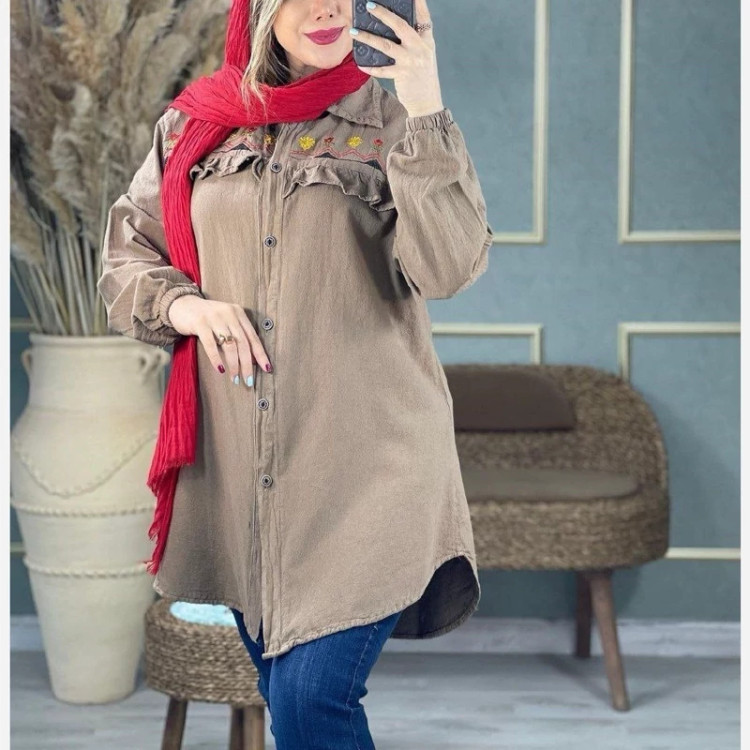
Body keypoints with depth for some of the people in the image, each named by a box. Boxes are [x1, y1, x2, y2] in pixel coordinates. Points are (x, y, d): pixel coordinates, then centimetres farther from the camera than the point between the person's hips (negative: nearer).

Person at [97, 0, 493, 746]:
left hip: (365, 467, -4)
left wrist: (426, 113, -24)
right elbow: (125, 258, 14)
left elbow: (450, 268, -15)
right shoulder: (194, 124, 7)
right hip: (238, 472, 4)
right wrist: (184, 305, -7)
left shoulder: (391, 114, -2)